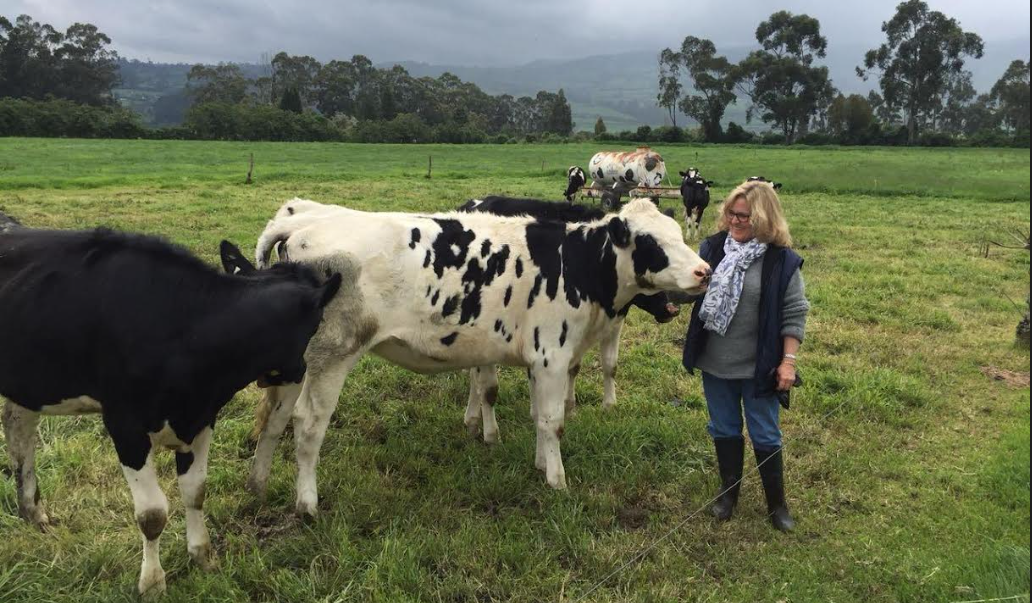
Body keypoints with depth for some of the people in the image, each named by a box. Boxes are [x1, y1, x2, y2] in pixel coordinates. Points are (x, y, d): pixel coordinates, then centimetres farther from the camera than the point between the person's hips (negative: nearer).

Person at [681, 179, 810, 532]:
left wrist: (788, 361, -11)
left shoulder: (782, 261, -12)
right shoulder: (713, 248, -2)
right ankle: (728, 493, 37)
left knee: (765, 436, 10)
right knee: (724, 430, 18)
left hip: (759, 368, -3)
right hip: (714, 365, 4)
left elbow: (794, 315, -9)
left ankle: (777, 504, 29)